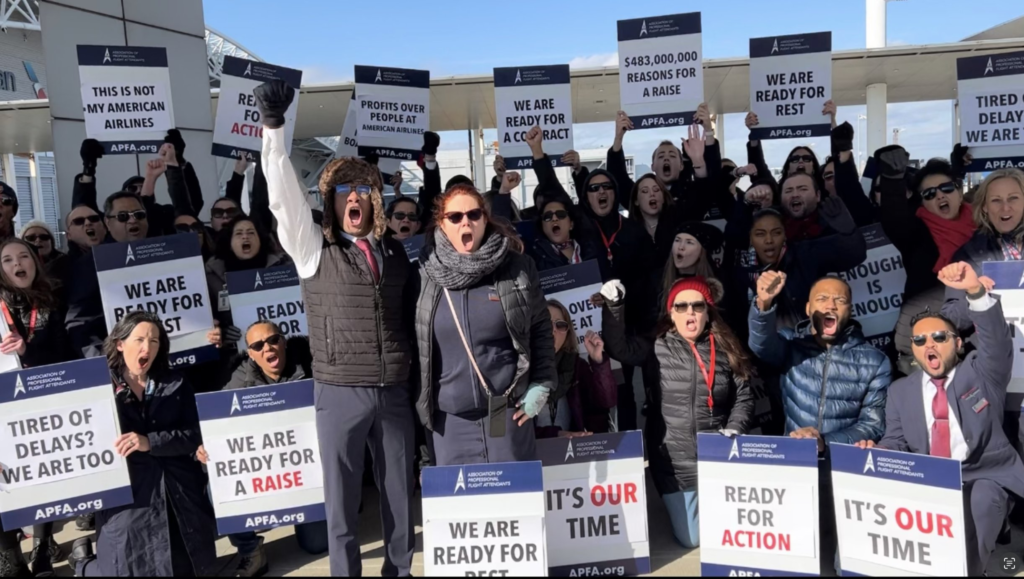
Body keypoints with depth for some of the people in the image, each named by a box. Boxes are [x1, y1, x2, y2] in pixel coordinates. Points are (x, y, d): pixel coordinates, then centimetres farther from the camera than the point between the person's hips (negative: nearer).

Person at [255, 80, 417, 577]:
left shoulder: (395, 252, 8)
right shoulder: (313, 249, -1)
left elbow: (411, 318, 12)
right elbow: (283, 197, -15)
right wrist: (274, 126, -25)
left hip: (395, 392, 3)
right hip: (340, 392, -2)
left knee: (400, 494, 13)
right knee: (341, 498, 8)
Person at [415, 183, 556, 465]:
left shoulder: (517, 268, -1)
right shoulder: (426, 273, 0)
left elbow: (541, 328, 5)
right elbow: (412, 341, 7)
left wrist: (542, 384, -1)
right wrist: (421, 402, 7)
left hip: (507, 412, 0)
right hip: (449, 418, 1)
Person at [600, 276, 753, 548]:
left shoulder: (725, 351, 1)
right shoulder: (657, 348, -3)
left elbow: (744, 398, 5)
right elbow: (619, 347, -19)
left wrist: (733, 430, -10)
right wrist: (613, 306, -28)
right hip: (673, 463, -1)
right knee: (691, 539, 2)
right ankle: (679, 507, 35)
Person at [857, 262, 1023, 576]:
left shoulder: (981, 371, 6)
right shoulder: (901, 390, 13)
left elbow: (997, 340, -14)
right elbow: (897, 442, 9)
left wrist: (976, 291, -32)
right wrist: (877, 451, -18)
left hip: (985, 475, -2)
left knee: (980, 502, -33)